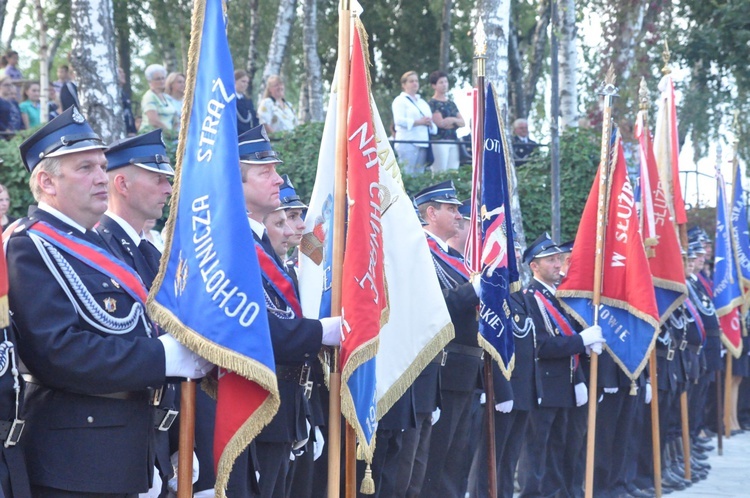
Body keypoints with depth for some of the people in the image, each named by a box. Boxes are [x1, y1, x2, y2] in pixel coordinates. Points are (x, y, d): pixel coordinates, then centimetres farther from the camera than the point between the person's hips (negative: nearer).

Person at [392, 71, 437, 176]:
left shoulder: (422, 103, 25)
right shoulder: (400, 100, 1)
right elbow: (399, 120, -12)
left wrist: (429, 123, 0)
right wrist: (419, 122, -17)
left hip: (422, 143, 7)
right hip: (408, 143, -7)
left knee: (420, 173, 3)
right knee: (408, 174, -13)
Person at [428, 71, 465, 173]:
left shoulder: (451, 103, 19)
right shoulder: (433, 103, -2)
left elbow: (462, 122, 13)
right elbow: (440, 123, -11)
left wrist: (451, 121, -6)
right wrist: (454, 119, 4)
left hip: (453, 141, 7)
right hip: (439, 140, -7)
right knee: (440, 173, -13)